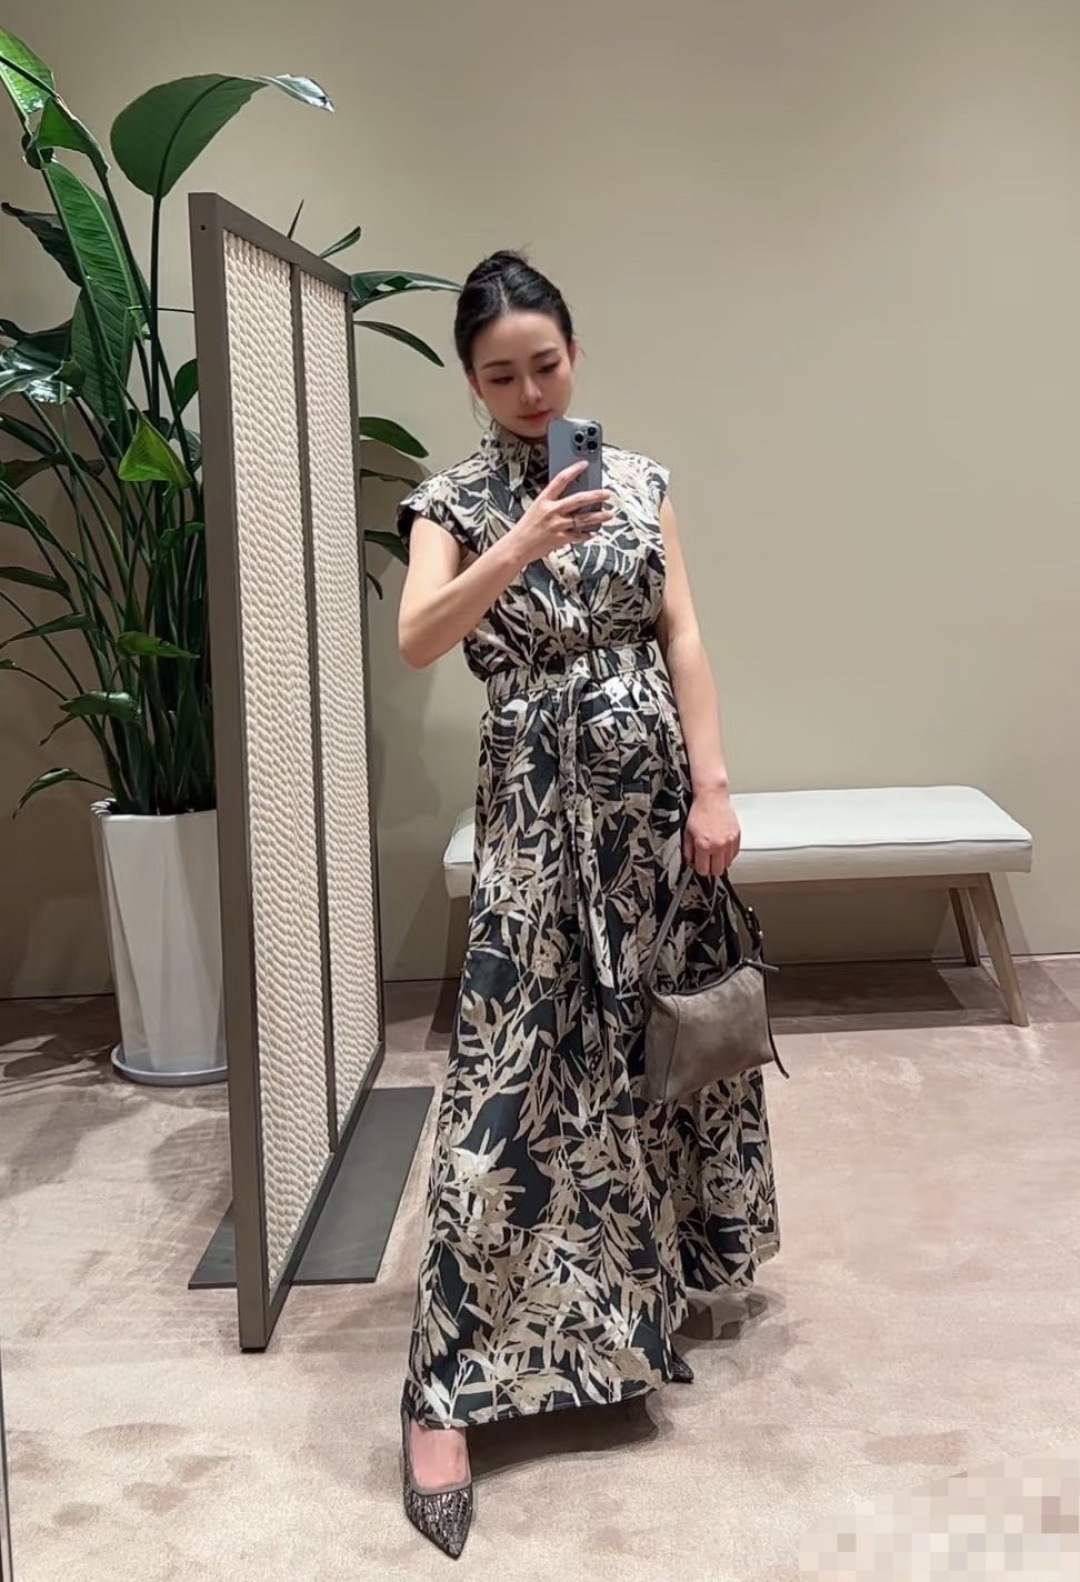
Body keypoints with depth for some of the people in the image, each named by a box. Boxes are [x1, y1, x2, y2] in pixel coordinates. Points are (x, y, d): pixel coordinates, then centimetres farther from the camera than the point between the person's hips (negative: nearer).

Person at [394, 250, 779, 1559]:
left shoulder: (637, 477, 8)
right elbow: (416, 640, -21)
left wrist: (711, 787, -5)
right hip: (540, 798, -4)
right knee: (510, 1071, -8)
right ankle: (444, 1391, -2)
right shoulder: (452, 501, -3)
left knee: (669, 1029, 15)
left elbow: (683, 638, 3)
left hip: (652, 782, 5)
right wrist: (523, 545, -34)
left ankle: (660, 1268, 40)